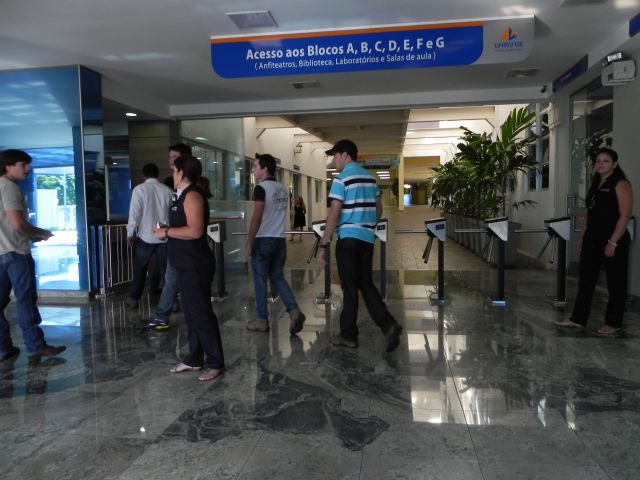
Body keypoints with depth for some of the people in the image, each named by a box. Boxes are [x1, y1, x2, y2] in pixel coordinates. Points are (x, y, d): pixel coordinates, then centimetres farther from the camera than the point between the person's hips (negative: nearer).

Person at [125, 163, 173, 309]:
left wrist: (130, 234, -2)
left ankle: (133, 299, 23)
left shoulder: (139, 189, -6)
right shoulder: (168, 191, 0)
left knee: (140, 269, 14)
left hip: (145, 237, -1)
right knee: (166, 269, 8)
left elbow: (134, 213, -8)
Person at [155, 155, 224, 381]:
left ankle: (215, 363, 7)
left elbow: (195, 231, -26)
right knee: (191, 313, 15)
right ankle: (194, 359, 26)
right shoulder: (183, 195, 16)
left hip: (196, 265, -10)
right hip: (186, 264, 10)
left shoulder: (192, 195, -15)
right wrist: (167, 231, 7)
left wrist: (166, 232, -16)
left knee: (201, 314, -3)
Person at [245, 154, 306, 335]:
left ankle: (262, 319, 13)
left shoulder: (261, 188, -12)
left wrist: (249, 242, -12)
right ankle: (294, 310, -2)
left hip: (263, 240, -7)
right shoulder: (283, 189, 12)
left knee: (260, 280, 5)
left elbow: (256, 218, -18)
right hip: (280, 240, 7)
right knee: (278, 278, 13)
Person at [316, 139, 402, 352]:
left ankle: (349, 335, 12)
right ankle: (388, 325, 1)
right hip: (367, 239, 7)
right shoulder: (370, 177, 12)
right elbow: (378, 209, 17)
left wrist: (323, 245, -12)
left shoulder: (341, 179, -10)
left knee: (350, 287, 1)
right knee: (366, 284, 13)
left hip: (348, 239, -7)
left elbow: (334, 214, -15)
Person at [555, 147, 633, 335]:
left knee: (615, 282, 4)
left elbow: (625, 216, -16)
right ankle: (578, 319, 16)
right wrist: (582, 237, 14)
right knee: (585, 279, 9)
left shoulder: (620, 185, -9)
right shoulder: (595, 185, 14)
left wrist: (613, 242, -21)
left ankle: (614, 323, 15)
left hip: (613, 241, -8)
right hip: (592, 240, 8)